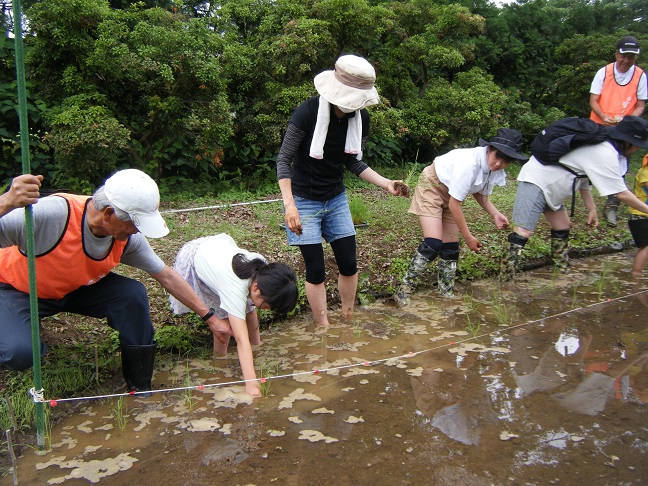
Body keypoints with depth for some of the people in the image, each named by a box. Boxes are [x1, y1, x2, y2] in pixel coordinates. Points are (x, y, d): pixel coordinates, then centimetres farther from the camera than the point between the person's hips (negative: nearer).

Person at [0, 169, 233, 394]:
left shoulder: (128, 238, -20)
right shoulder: (50, 214, -39)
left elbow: (167, 276, -7)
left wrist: (210, 318, -4)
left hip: (77, 289, 4)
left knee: (133, 294, -21)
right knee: (20, 353, -32)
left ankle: (140, 386, -3)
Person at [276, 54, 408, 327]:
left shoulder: (361, 118, -6)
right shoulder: (308, 112, -22)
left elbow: (353, 162, 6)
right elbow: (284, 160, -17)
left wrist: (385, 184, -9)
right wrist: (289, 205, -26)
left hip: (336, 199, 5)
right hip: (303, 200, -5)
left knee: (349, 265, 7)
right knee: (316, 270, -2)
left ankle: (348, 320, 27)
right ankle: (324, 330, 14)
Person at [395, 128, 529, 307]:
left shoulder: (495, 170, -11)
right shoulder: (469, 164, -35)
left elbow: (479, 193, 6)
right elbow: (454, 205, -28)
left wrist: (495, 214, -11)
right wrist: (468, 237, -22)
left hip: (450, 194, 8)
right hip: (432, 186, -8)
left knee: (451, 248, 4)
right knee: (433, 244, -19)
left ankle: (446, 293, 18)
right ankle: (404, 290, -9)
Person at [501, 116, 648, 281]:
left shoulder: (599, 146, 11)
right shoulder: (606, 154, -19)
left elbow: (584, 178, 16)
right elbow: (621, 193, -15)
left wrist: (592, 209, 16)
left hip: (549, 187, 11)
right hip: (535, 183, -11)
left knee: (562, 227, 18)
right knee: (524, 232, -18)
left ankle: (564, 272, 30)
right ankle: (506, 280, -19)